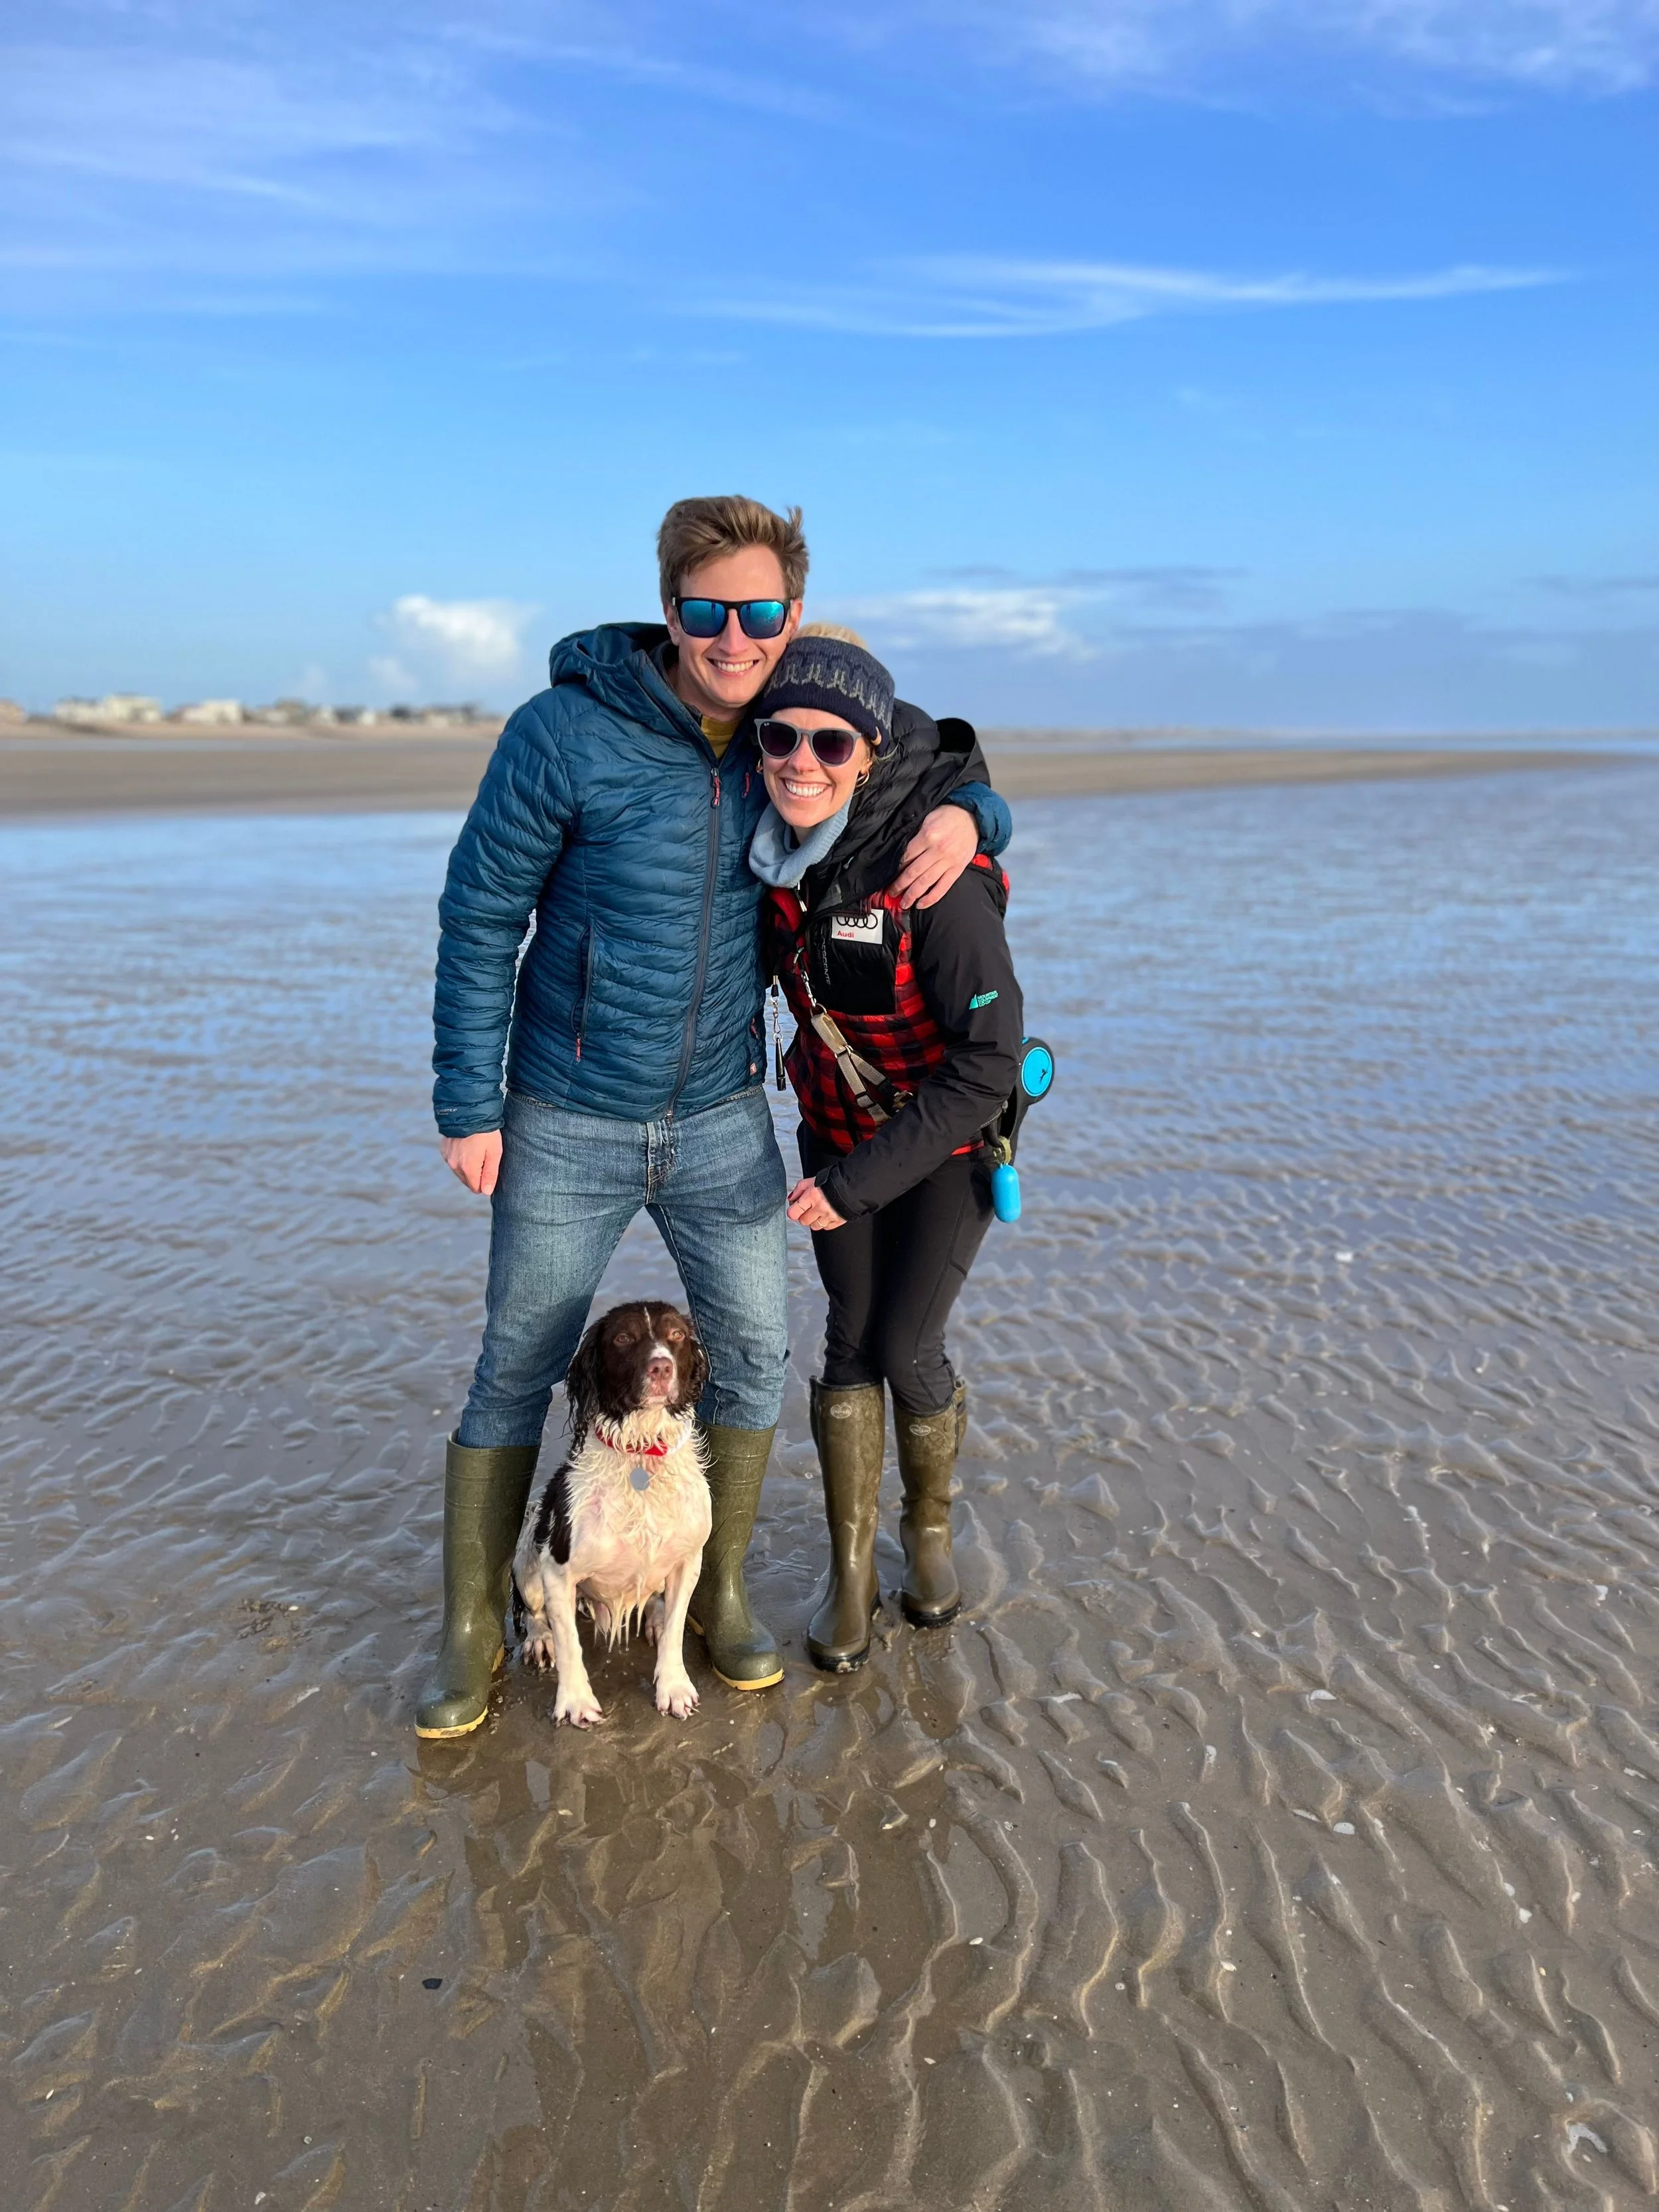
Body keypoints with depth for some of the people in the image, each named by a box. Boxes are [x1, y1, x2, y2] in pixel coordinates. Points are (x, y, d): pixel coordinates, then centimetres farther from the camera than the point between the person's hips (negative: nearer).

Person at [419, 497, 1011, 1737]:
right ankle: (473, 1631, 25)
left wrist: (965, 816, -15)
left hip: (724, 1122, 4)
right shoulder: (570, 731, -16)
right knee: (516, 1374, 7)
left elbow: (943, 787, 11)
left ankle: (721, 1591, 32)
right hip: (567, 1125, -3)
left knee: (753, 1358, 10)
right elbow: (479, 916, -9)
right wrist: (467, 1106, -10)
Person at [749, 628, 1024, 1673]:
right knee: (850, 1342, 4)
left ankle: (930, 1527, 30)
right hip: (838, 1123, 4)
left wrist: (862, 1182, -26)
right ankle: (851, 1570, 20)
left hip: (951, 1134, -4)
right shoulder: (776, 851, -14)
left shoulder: (937, 876, -32)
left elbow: (991, 1058, -27)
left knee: (907, 1350, -1)